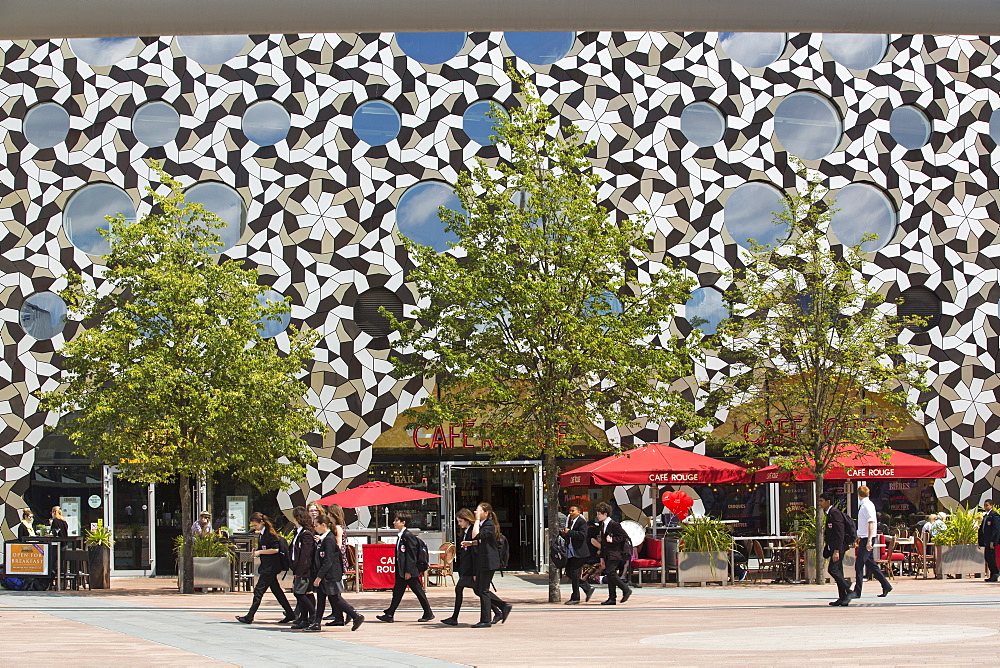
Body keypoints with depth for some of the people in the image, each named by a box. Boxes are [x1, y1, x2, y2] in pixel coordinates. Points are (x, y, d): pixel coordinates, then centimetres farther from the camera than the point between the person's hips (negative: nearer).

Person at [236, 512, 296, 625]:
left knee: (259, 591, -8)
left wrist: (260, 552, -16)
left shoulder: (270, 534, -15)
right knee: (276, 591, 11)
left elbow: (275, 549, -20)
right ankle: (290, 614, 15)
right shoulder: (261, 534, 13)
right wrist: (257, 550, 5)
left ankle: (249, 617, -5)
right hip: (266, 567, 10)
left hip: (270, 568, -10)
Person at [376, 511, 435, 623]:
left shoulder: (408, 536, -15)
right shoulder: (400, 536, 14)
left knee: (418, 592, 0)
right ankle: (389, 615, 6)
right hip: (401, 571, 9)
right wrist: (398, 570, 18)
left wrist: (408, 571, -19)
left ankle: (428, 613, 10)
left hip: (409, 571, -9)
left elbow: (411, 555, -18)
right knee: (397, 592, 6)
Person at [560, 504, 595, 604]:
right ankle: (588, 588, 22)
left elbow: (582, 535, -23)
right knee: (568, 572, 10)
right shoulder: (569, 521, 17)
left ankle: (575, 598, 2)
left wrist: (569, 532, -20)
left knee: (574, 574, -7)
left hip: (579, 552, -10)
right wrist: (563, 533, 2)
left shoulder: (582, 522, -10)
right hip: (570, 552, 10)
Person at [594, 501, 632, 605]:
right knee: (610, 576, 7)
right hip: (607, 556, 9)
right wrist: (602, 558, 19)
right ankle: (612, 598, 9)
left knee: (610, 573, -18)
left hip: (615, 554, -9)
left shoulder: (614, 524, -11)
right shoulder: (603, 525, 16)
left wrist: (613, 540, -18)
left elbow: (624, 536, -12)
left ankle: (626, 590, -5)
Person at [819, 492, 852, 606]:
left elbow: (840, 533, -20)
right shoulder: (829, 513, 17)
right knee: (837, 572, 8)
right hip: (833, 547, 10)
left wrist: (836, 551, -24)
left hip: (838, 546, -10)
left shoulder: (835, 513, -14)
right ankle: (842, 598, 9)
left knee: (832, 570, -16)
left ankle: (848, 591, -8)